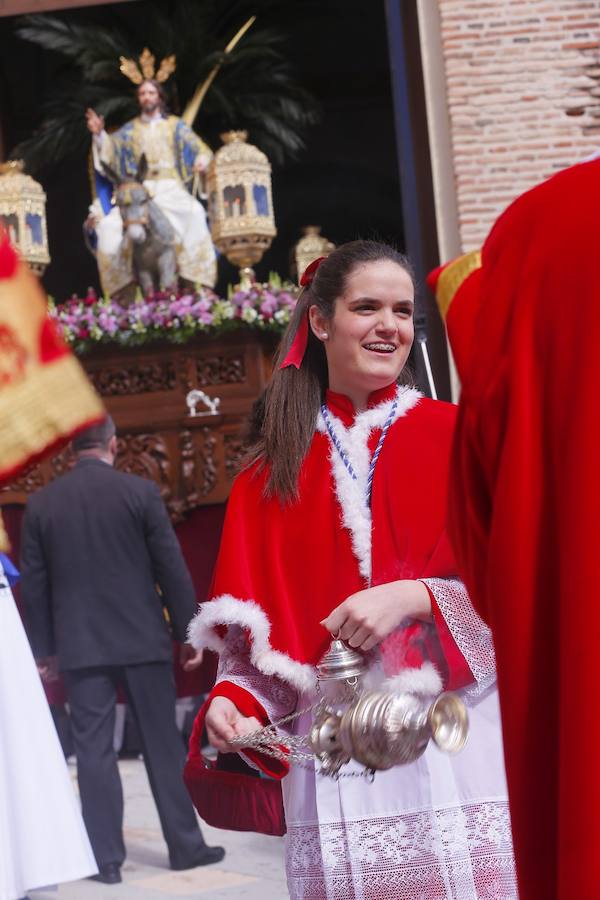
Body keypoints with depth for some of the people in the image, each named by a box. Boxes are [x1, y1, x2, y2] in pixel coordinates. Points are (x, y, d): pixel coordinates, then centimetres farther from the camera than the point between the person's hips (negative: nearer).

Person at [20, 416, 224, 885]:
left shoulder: (41, 503, 2)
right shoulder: (140, 491, -5)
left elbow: (34, 583, 5)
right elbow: (172, 567, -5)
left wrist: (43, 647, 13)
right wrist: (190, 631, 3)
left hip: (80, 644, 1)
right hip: (142, 638, -1)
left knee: (94, 749, 4)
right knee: (163, 743, 8)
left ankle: (108, 857, 4)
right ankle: (185, 845, 14)